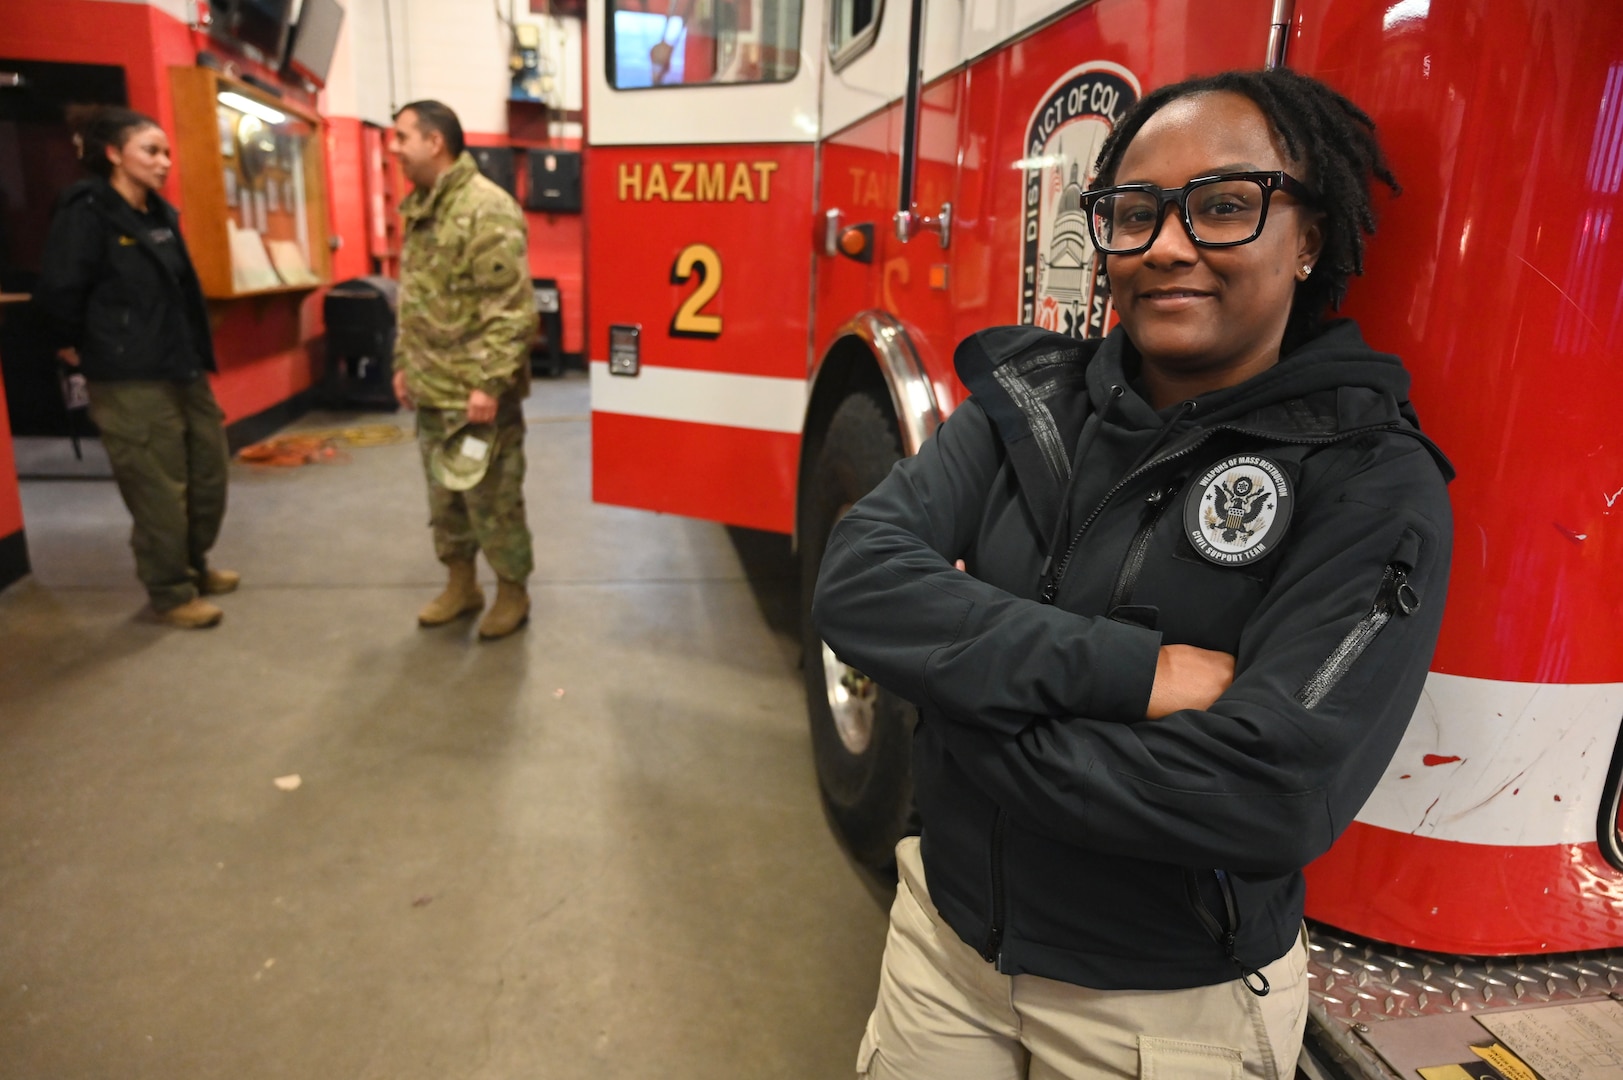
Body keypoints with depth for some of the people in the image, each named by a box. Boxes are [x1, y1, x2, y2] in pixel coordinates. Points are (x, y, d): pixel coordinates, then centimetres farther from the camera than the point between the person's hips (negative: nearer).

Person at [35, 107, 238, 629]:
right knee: (159, 491, -1)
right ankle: (171, 593, 13)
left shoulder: (160, 214, 12)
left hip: (184, 370, 8)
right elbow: (58, 292, -15)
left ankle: (194, 566, 33)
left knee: (209, 477, 15)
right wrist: (80, 348, -3)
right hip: (130, 381, -8)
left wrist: (195, 352, 14)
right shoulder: (86, 213, -12)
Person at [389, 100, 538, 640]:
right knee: (443, 493, 17)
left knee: (492, 498, 1)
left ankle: (512, 592, 18)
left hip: (477, 392, -9)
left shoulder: (487, 208, -16)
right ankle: (460, 584, 32)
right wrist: (404, 364, 18)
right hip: (433, 390, 9)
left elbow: (511, 309, -21)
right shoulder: (419, 210, 13)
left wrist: (489, 383, -23)